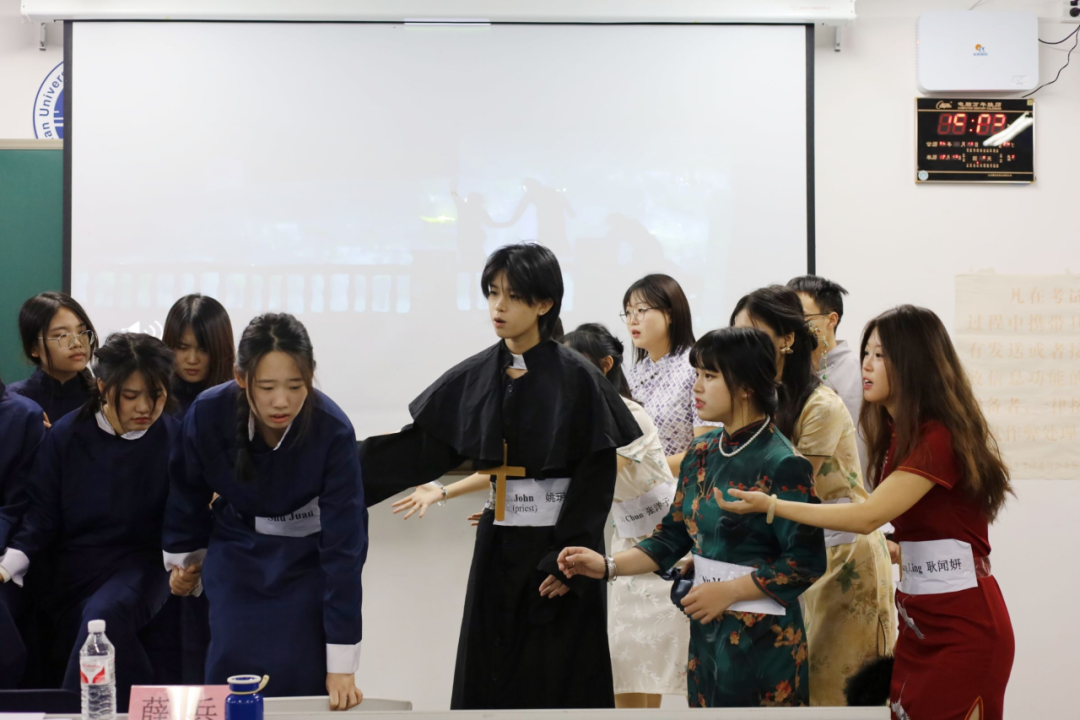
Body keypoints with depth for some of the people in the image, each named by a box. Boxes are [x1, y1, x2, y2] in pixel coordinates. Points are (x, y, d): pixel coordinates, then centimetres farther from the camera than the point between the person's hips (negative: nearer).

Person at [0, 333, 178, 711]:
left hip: (141, 567, -3)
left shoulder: (173, 438, -5)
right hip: (73, 572, 3)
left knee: (105, 614, -32)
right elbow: (41, 517, 1)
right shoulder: (66, 436, -2)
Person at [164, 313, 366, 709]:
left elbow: (344, 544, -28)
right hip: (236, 557, 2)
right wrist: (183, 559, 14)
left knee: (303, 683, -6)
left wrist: (342, 663, -28)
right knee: (230, 677, -4)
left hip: (306, 564, -1)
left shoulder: (333, 431, -30)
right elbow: (188, 492, -2)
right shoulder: (208, 413, -24)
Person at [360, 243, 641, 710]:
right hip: (498, 544, 5)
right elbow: (421, 447, 4)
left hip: (559, 543, -5)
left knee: (558, 686, -1)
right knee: (488, 677, 7)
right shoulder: (475, 376, 5)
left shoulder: (576, 378, -10)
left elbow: (597, 477, -11)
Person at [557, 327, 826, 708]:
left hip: (762, 637, -7)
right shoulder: (703, 452, 6)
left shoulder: (782, 464, -15)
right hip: (706, 631, 7)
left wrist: (729, 591, -17)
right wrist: (608, 566, -3)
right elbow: (673, 536, 9)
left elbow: (806, 562, -16)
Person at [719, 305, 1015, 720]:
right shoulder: (897, 436, 11)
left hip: (962, 623, -8)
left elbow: (869, 516, -24)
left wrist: (771, 506, -23)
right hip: (918, 619, 8)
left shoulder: (940, 437, -17)